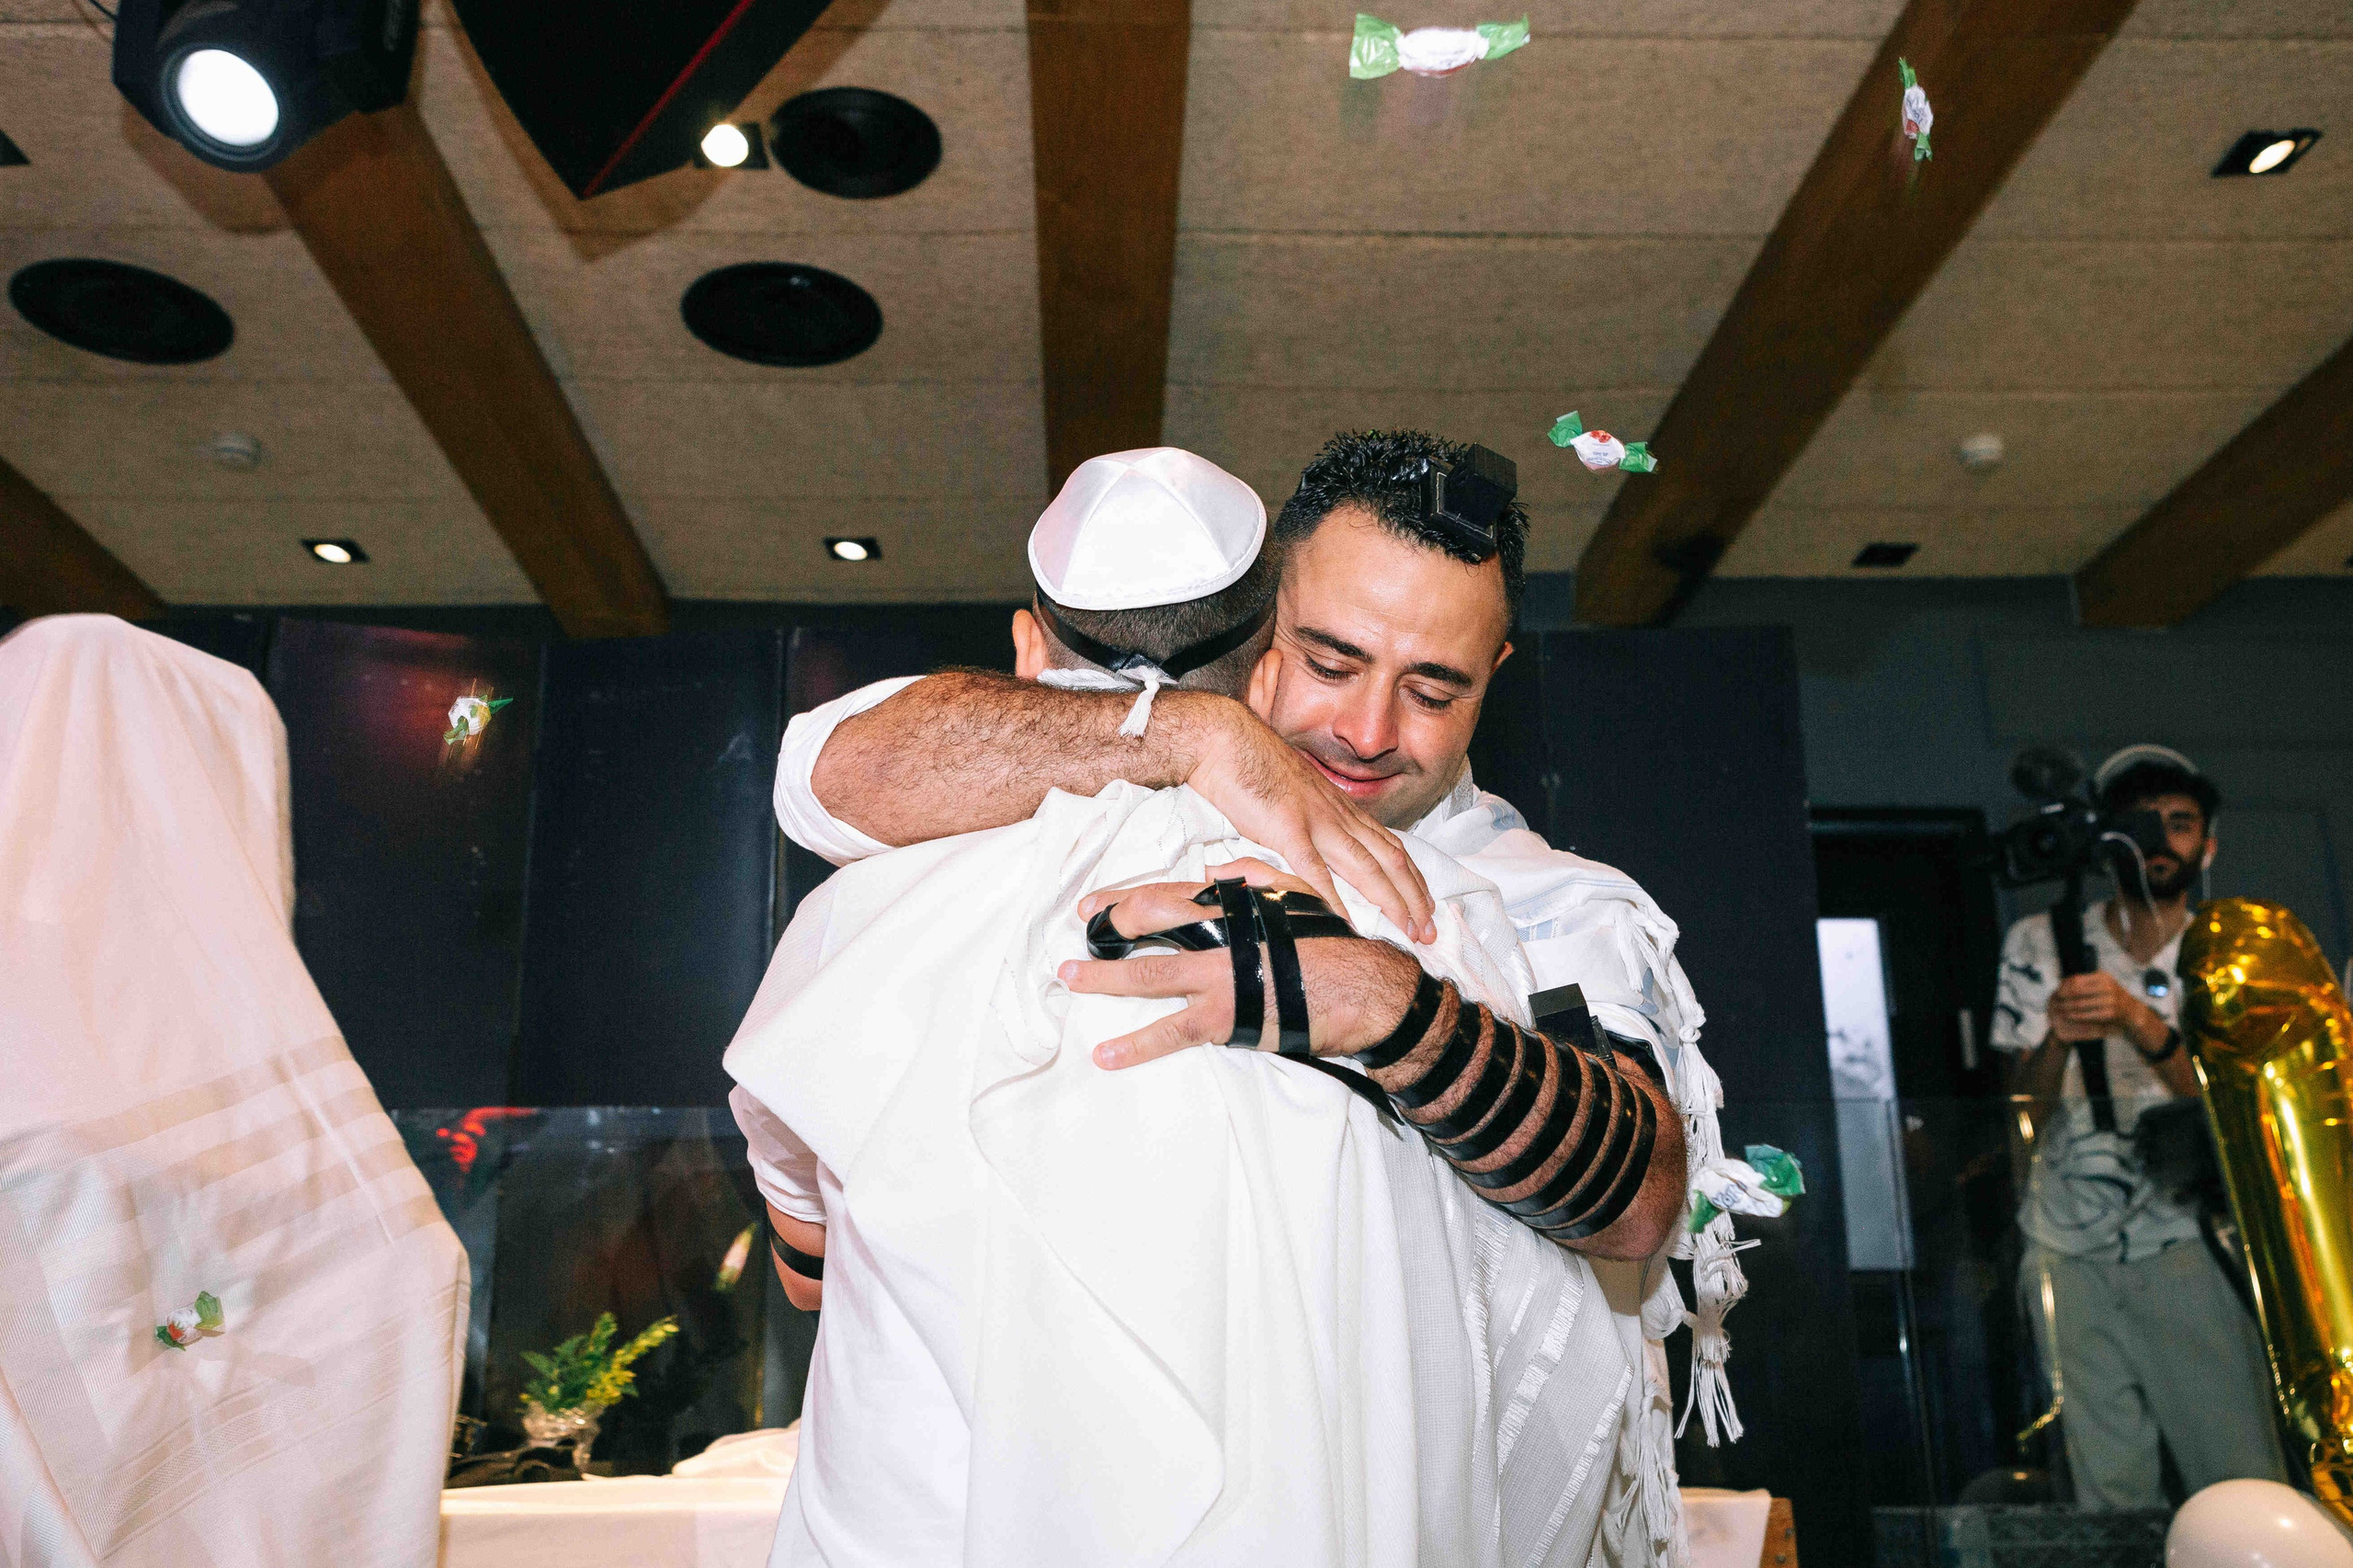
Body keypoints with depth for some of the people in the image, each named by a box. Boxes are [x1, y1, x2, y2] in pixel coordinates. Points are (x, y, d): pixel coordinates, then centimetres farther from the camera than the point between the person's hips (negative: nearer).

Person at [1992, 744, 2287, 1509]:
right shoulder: (2040, 944, 4)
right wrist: (2057, 1033, -23)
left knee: (2245, 1484, -5)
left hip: (2184, 1244, 0)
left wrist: (2141, 1021, -27)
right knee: (2109, 1489, 2)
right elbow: (2028, 1107, -1)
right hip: (2070, 1249, 0)